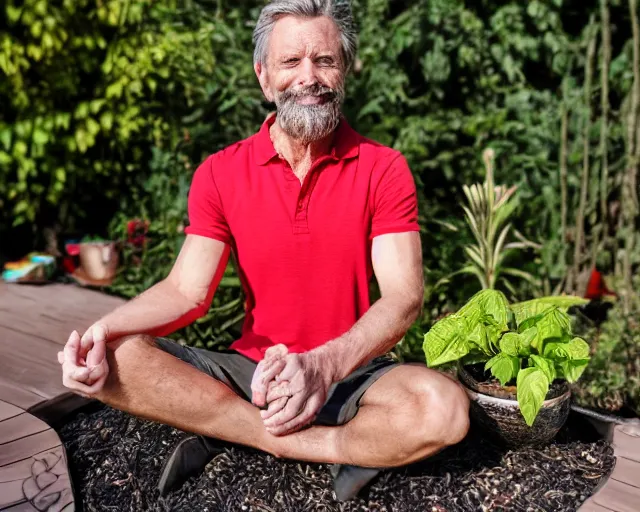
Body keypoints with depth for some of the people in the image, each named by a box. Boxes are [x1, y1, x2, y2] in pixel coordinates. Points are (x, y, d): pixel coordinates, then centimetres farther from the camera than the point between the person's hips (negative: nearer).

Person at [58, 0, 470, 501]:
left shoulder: (383, 168, -6)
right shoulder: (221, 173, 1)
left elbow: (404, 296, -16)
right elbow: (186, 291, -5)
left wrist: (325, 364, -35)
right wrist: (104, 329, -25)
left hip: (352, 373, -1)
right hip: (248, 368, 2)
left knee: (443, 408, -32)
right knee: (113, 358, -21)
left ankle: (230, 433, -16)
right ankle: (331, 447, -20)